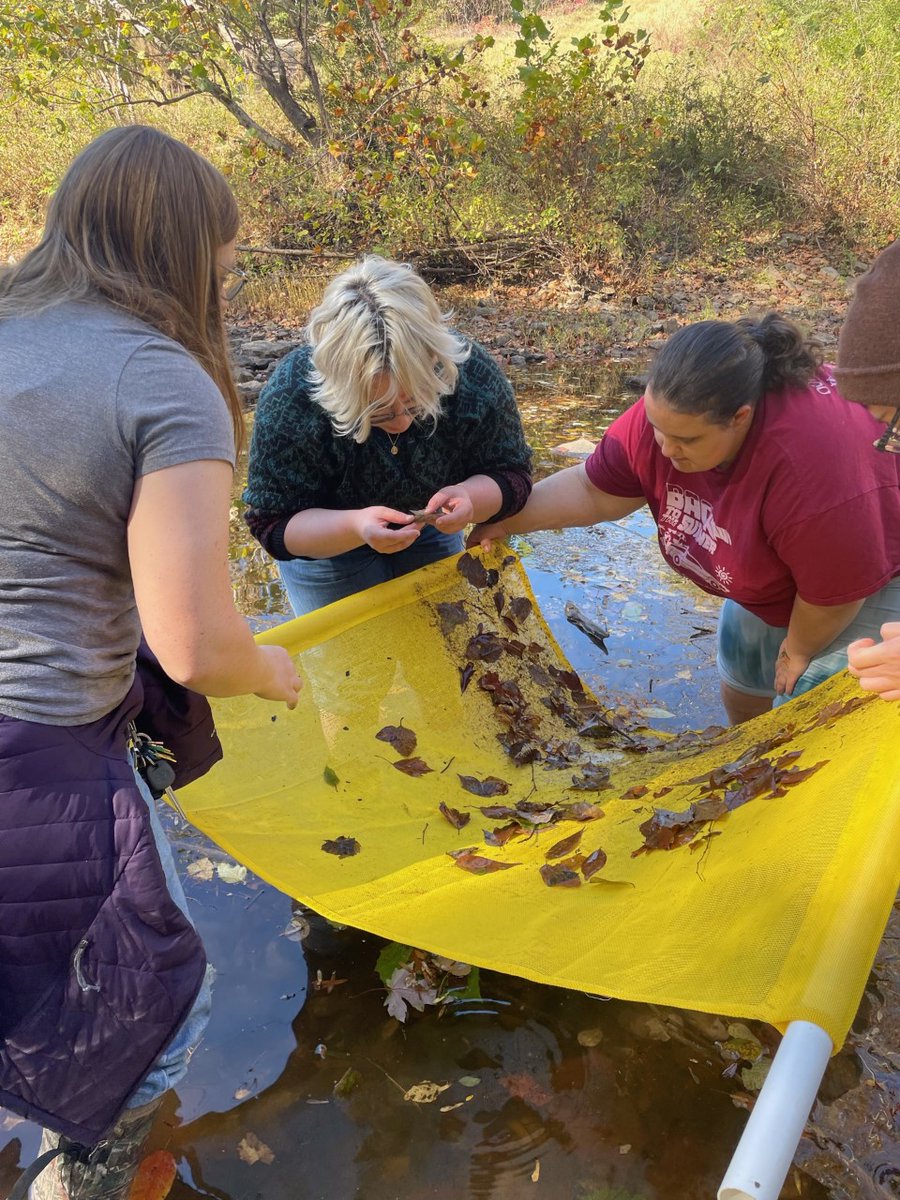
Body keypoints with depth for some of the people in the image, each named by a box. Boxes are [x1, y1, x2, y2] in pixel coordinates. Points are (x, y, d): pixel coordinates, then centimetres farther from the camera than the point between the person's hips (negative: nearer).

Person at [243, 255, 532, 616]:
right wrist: (353, 527, -47)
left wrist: (469, 498, -41)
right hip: (325, 546, -2)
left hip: (432, 538, 3)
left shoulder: (474, 375, -29)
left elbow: (511, 476, -17)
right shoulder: (290, 398, -34)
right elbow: (273, 525, -28)